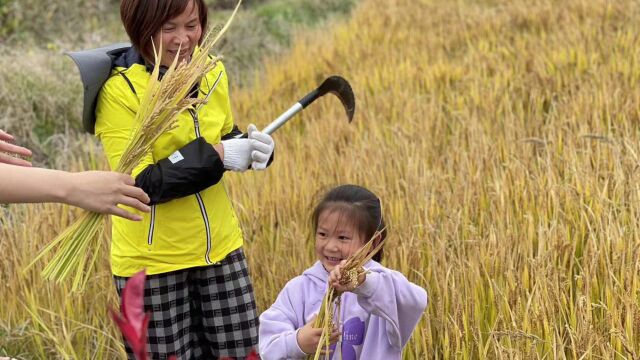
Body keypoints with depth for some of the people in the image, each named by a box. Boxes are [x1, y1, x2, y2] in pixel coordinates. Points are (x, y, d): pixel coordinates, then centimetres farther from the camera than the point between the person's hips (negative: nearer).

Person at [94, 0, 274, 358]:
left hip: (221, 247, 5)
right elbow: (141, 184, -22)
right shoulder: (118, 90, -17)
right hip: (152, 260, -5)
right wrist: (214, 155, -25)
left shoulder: (213, 74, 1)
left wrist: (253, 148, -8)